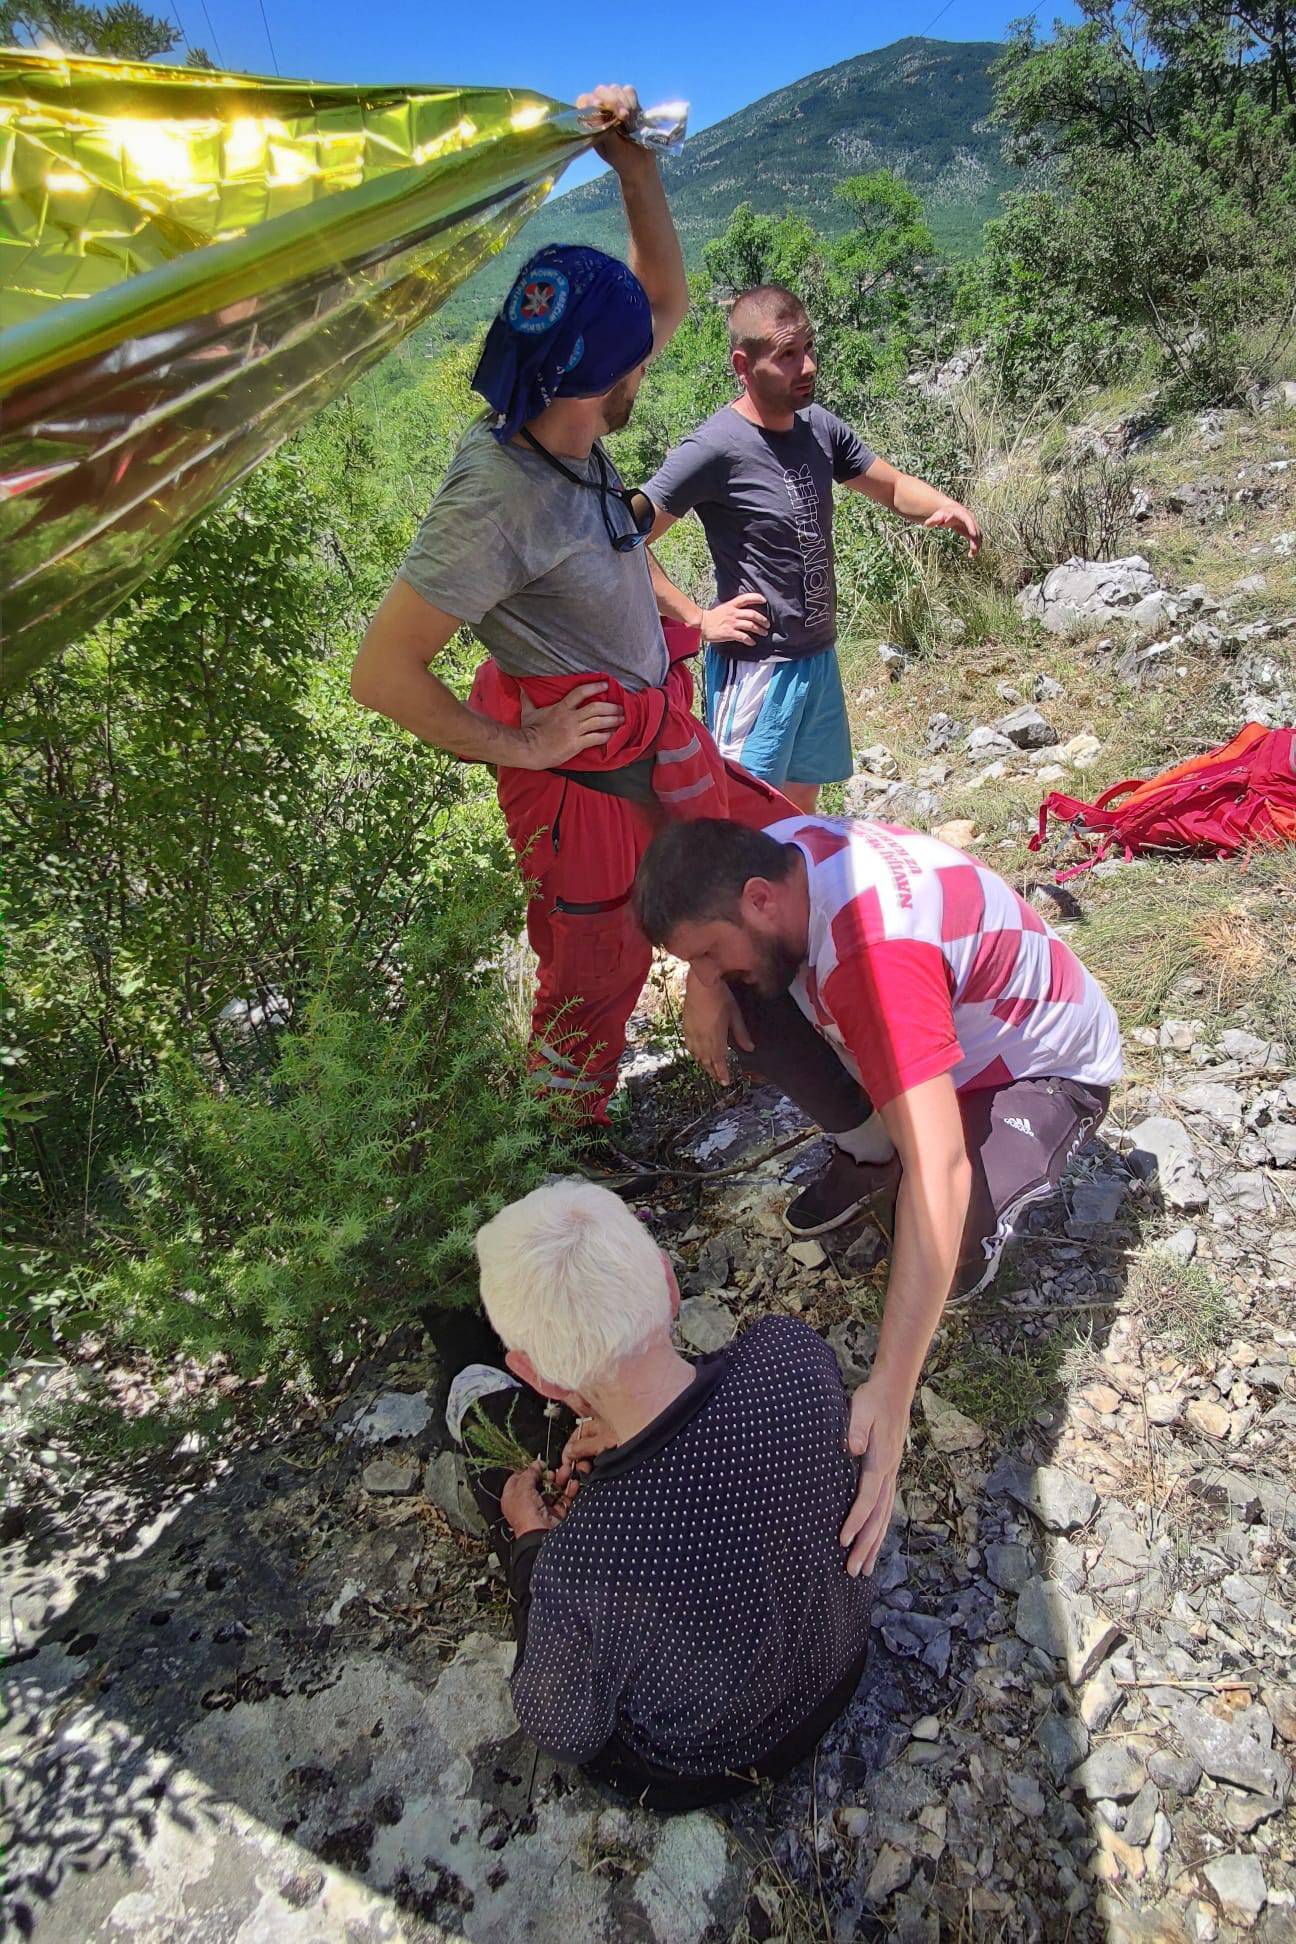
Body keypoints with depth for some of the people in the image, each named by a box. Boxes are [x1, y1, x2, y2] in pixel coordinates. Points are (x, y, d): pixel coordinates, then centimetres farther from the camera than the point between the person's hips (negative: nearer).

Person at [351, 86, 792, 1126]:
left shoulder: (570, 431, -3)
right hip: (585, 777, -9)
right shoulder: (497, 499, -28)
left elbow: (665, 298, 12)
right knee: (596, 979, 9)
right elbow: (383, 674, -28)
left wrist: (634, 162, -4)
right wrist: (522, 748, -18)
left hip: (666, 745, 9)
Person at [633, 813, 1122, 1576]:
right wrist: (708, 990, -17)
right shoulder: (778, 850, -19)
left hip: (1048, 1069, -7)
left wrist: (889, 1398, -52)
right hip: (947, 1026, 7)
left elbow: (937, 1168, -50)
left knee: (952, 1257, -32)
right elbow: (702, 901, 6)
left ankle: (998, 1193, 5)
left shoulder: (873, 952, -43)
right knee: (748, 998, -15)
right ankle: (870, 1154, 8)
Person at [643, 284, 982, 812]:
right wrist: (697, 620, -21)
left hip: (819, 657, 8)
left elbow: (892, 486, 16)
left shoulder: (818, 427, 5)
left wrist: (946, 506, -5)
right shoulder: (713, 449, -18)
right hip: (755, 664, -8)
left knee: (801, 803, 21)